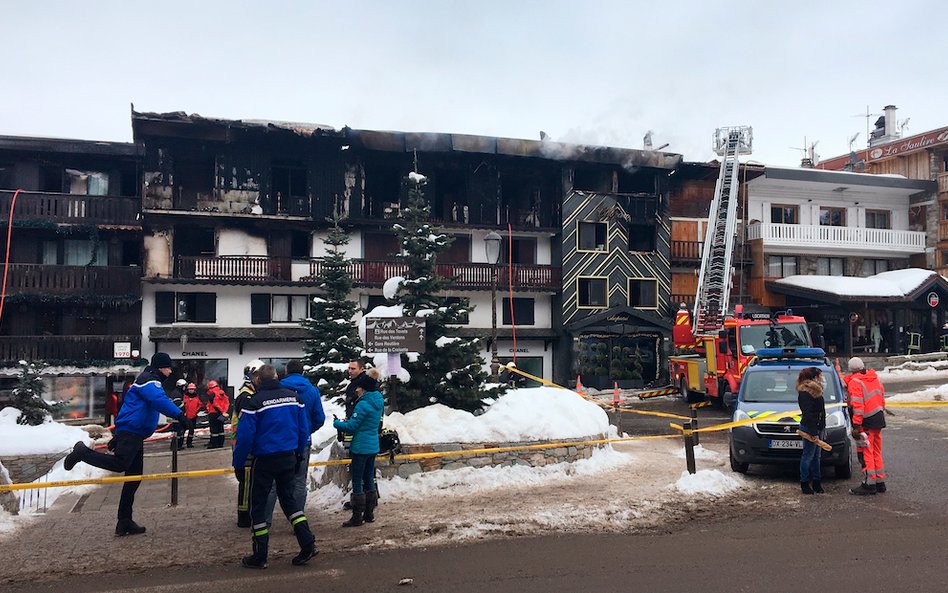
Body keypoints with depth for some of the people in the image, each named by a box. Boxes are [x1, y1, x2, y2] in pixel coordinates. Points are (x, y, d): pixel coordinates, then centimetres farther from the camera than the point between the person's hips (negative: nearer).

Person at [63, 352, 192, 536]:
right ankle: (83, 452, 0)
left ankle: (125, 522, 11)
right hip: (130, 433, -10)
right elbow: (159, 400, -26)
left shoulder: (148, 381, 26)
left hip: (133, 435, 11)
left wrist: (118, 437, 30)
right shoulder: (149, 380, -5)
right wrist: (179, 415, -36)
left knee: (134, 477, 8)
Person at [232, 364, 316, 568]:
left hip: (264, 461, -5)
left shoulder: (254, 402, -13)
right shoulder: (293, 396, 2)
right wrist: (299, 455, 17)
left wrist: (238, 463, -2)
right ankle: (307, 542, 11)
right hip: (289, 458, 5)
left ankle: (260, 556, 14)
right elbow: (303, 429, 6)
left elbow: (245, 437, -13)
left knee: (258, 505, 9)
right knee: (288, 497, 19)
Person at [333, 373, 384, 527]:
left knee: (357, 482, -1)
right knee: (369, 480, 15)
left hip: (361, 448, -9)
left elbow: (351, 427, -14)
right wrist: (347, 422, 12)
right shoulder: (378, 403, 9)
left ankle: (357, 517, 3)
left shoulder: (363, 405, -18)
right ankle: (369, 513, 22)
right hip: (373, 447, 9)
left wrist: (337, 423, 3)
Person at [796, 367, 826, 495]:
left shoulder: (814, 390, 16)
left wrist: (822, 429, 20)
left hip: (817, 428, 10)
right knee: (808, 456, -2)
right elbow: (807, 414, -21)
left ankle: (816, 482, 21)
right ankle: (804, 483, 6)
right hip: (810, 428, -10)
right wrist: (813, 432, -22)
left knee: (816, 456, 14)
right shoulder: (805, 393, -17)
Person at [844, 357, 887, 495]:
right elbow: (882, 397, 16)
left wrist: (856, 426, -19)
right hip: (879, 417, 8)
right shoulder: (875, 377, 11)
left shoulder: (855, 382, -12)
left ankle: (870, 484, 0)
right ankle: (880, 482, 23)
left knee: (866, 452, -2)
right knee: (876, 452, 16)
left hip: (867, 421, -8)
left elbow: (858, 405, -19)